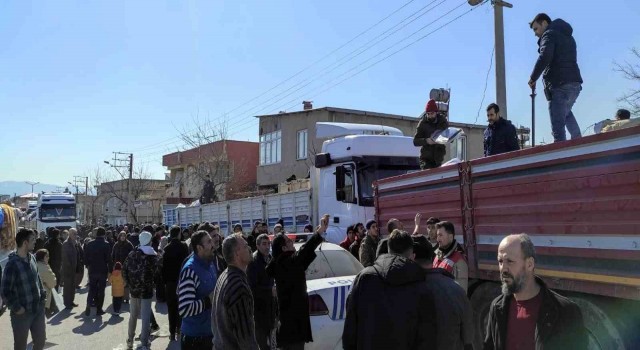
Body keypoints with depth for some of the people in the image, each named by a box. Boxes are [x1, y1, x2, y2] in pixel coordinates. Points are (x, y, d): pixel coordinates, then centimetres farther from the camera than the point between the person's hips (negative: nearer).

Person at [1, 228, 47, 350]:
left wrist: (43, 294, 8)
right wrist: (16, 308, -15)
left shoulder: (32, 258, 2)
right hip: (22, 313, -6)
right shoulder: (12, 264, -19)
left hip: (38, 308, 6)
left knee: (40, 340, 17)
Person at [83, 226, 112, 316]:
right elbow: (109, 259, -11)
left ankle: (88, 305, -6)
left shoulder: (89, 244, -1)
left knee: (91, 289, 14)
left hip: (92, 271, 3)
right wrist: (110, 270, -3)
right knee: (101, 290, 7)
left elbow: (86, 257, 5)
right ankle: (99, 310, 10)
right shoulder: (106, 245, -11)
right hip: (103, 271, -3)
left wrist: (88, 266, 17)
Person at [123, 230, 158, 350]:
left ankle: (130, 340, 28)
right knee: (146, 317, 4)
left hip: (134, 289, 4)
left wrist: (129, 284, 11)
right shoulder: (153, 256, -11)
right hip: (146, 290, -4)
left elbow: (124, 270, 3)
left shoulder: (132, 254, 2)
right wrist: (153, 284, 2)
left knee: (133, 315, 19)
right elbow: (156, 273, -15)